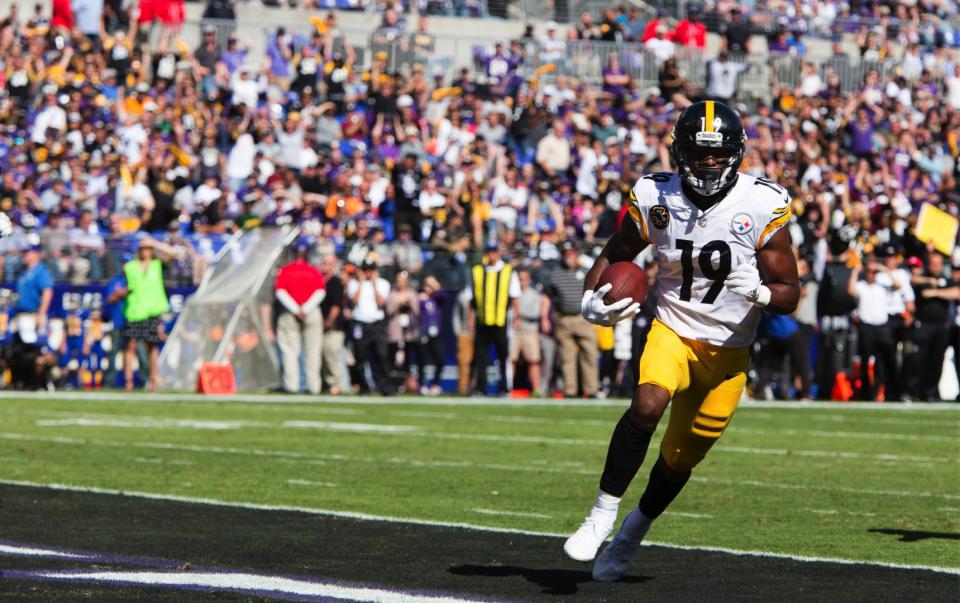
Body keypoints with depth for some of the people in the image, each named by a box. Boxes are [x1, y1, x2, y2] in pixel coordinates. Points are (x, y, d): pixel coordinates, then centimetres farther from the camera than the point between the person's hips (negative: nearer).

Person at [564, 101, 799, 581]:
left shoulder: (764, 206, -12)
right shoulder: (655, 198, -8)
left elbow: (789, 295, -8)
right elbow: (613, 256, 8)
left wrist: (758, 291, -31)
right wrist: (591, 301, -12)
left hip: (728, 351, 0)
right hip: (673, 332, 0)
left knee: (682, 457, 10)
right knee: (648, 403, -30)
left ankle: (635, 530, 37)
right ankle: (603, 514, -19)